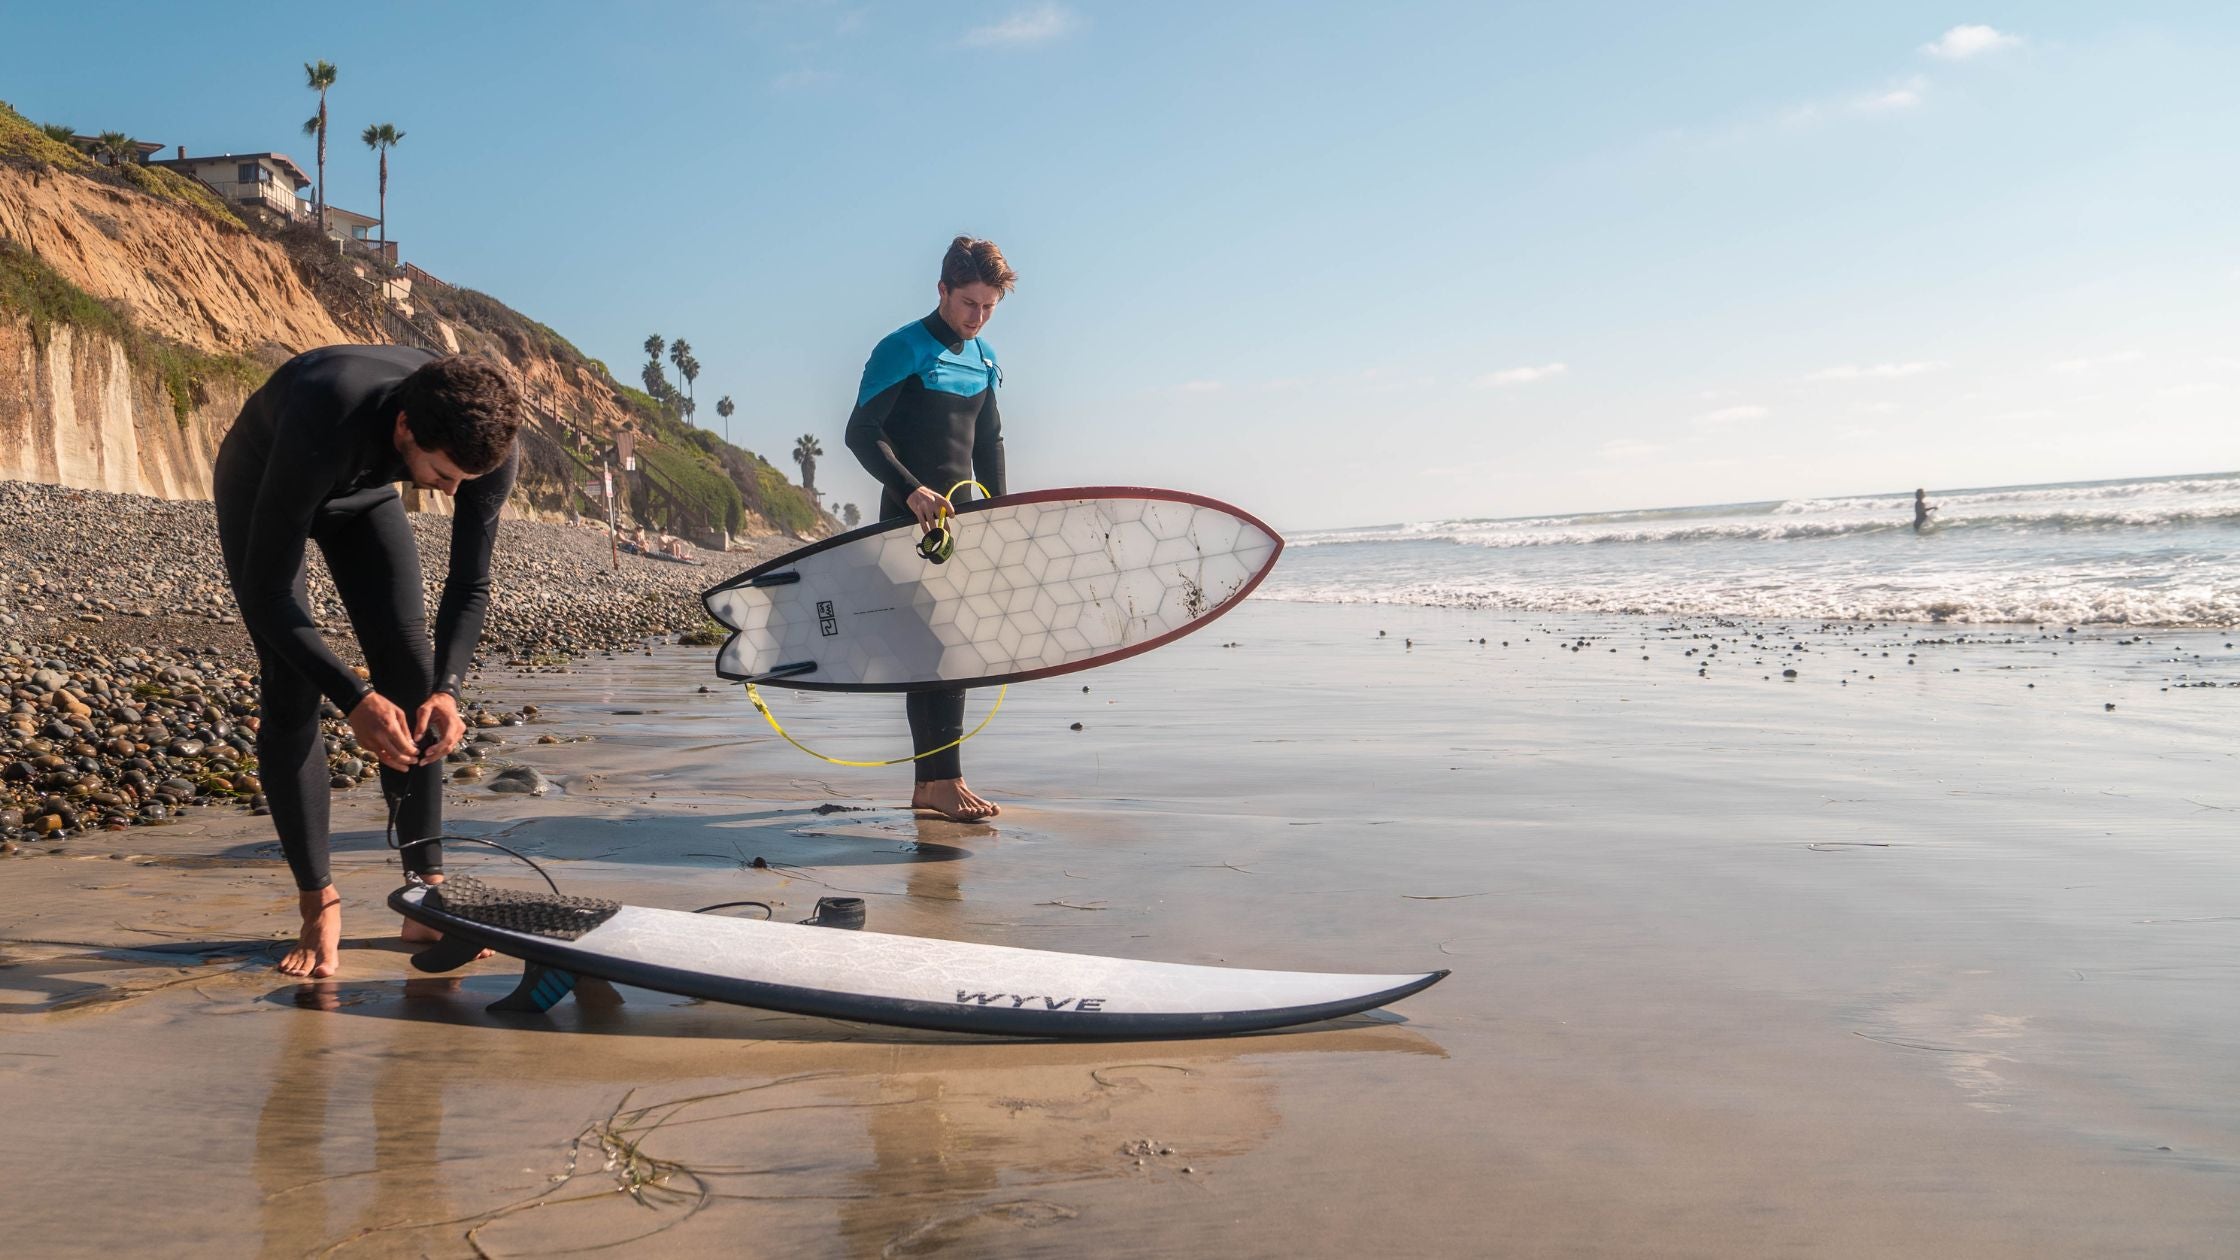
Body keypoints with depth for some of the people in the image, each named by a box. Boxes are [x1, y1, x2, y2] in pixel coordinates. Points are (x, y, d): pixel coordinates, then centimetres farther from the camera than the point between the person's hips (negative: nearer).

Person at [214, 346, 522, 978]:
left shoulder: (488, 442, -32)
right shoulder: (323, 426, -46)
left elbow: (469, 583, -17)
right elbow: (265, 593, -38)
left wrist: (447, 686, -32)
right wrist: (354, 699, -44)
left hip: (364, 492, 4)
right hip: (262, 485, -4)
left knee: (411, 671, -9)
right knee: (290, 690, -15)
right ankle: (318, 905, -4)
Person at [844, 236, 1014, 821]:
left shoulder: (985, 360, 14)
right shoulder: (904, 349, -8)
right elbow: (861, 432, -13)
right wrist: (912, 491, -25)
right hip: (912, 518, -7)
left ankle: (929, 783, 10)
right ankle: (943, 780, -16)